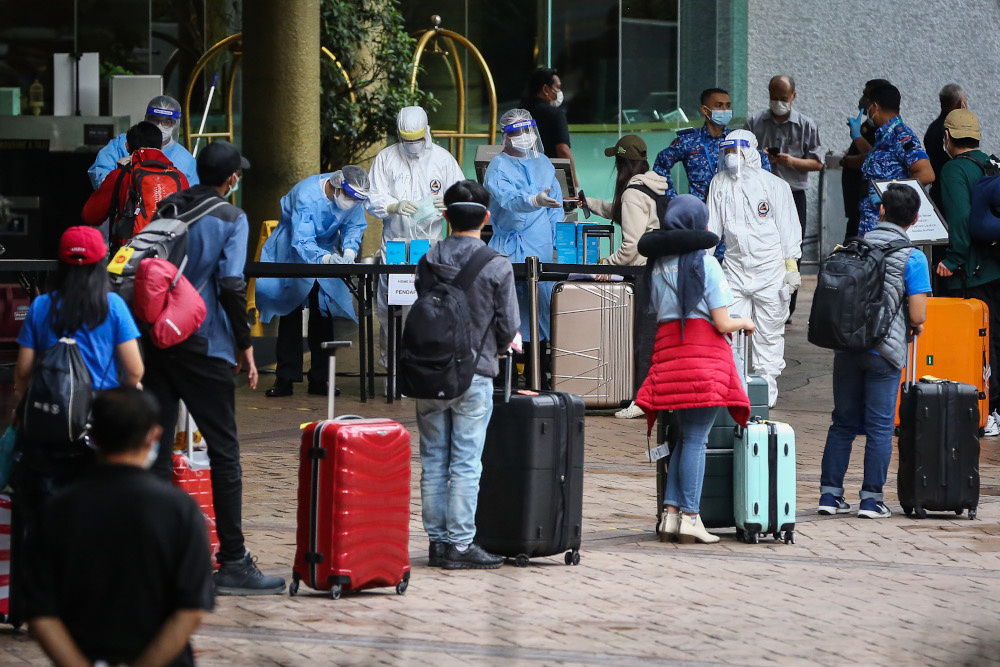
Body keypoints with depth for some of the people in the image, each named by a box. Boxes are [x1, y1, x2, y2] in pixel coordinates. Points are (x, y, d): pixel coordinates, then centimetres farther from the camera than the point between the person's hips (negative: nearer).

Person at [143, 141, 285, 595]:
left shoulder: (166, 210, 10)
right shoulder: (230, 220, -6)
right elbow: (230, 285, -14)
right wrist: (245, 344, -5)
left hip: (155, 339, 5)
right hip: (203, 348, -5)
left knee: (155, 450, 7)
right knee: (224, 452, 1)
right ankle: (233, 562, 1)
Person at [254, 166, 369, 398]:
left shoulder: (354, 198, -18)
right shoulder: (306, 195, -35)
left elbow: (354, 226, -4)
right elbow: (302, 241, -38)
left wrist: (349, 251, -25)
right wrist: (326, 258, -55)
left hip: (325, 247, 4)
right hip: (292, 253, -4)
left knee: (323, 313, 0)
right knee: (290, 312, -5)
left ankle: (319, 379, 5)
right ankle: (285, 379, -2)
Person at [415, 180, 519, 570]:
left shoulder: (429, 261, 2)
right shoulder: (497, 265, -8)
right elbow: (508, 326, -6)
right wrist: (494, 348, 16)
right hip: (474, 374, -3)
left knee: (433, 461, 9)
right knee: (465, 462, -1)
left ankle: (438, 540, 13)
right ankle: (460, 544, -1)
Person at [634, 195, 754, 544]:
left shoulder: (657, 265, 11)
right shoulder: (704, 262, -5)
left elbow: (658, 312, 13)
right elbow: (722, 323, -7)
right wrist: (744, 322, 14)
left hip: (668, 346, 5)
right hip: (704, 351, -5)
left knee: (686, 436, 14)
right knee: (696, 438, -4)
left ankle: (671, 513, 6)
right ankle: (690, 517, -6)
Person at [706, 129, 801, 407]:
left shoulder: (775, 185, -3)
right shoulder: (720, 184, 8)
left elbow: (788, 228, -1)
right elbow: (711, 228, 14)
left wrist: (791, 267, -5)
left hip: (770, 272, -3)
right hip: (735, 270, 3)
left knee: (769, 335, 3)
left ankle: (767, 392, 10)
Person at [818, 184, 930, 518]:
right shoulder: (911, 258, -7)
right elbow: (918, 316, -11)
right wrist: (916, 327, 11)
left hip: (846, 348, 4)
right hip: (885, 350, -4)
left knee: (843, 423, 12)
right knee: (879, 427, 3)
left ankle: (830, 494, 11)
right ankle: (871, 499, 3)